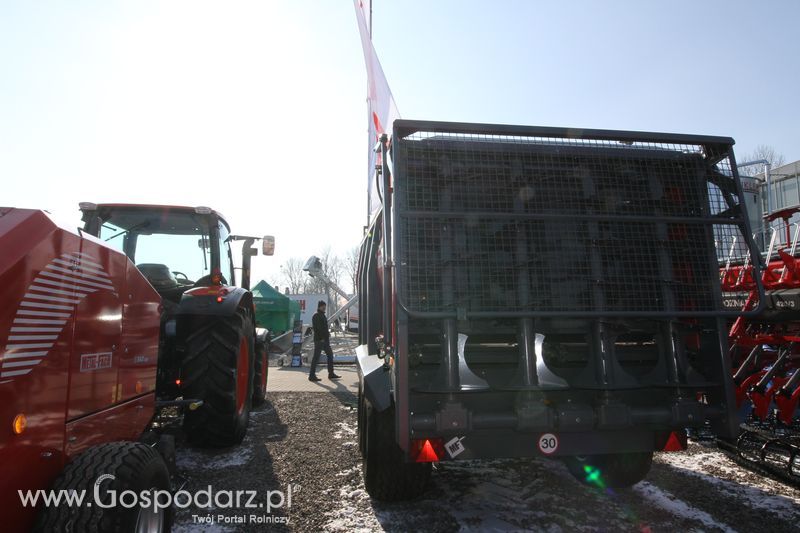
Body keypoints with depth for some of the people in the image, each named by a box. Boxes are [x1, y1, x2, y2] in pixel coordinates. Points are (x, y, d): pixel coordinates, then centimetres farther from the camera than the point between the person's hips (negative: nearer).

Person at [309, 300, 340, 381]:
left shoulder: (323, 315, 18)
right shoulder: (316, 316, -11)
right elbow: (315, 328, -20)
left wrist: (328, 334, 11)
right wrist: (321, 338, -23)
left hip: (325, 340, 10)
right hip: (319, 340, -10)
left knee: (330, 354, 12)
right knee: (316, 357, -5)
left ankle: (331, 374, 19)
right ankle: (312, 375, 0)